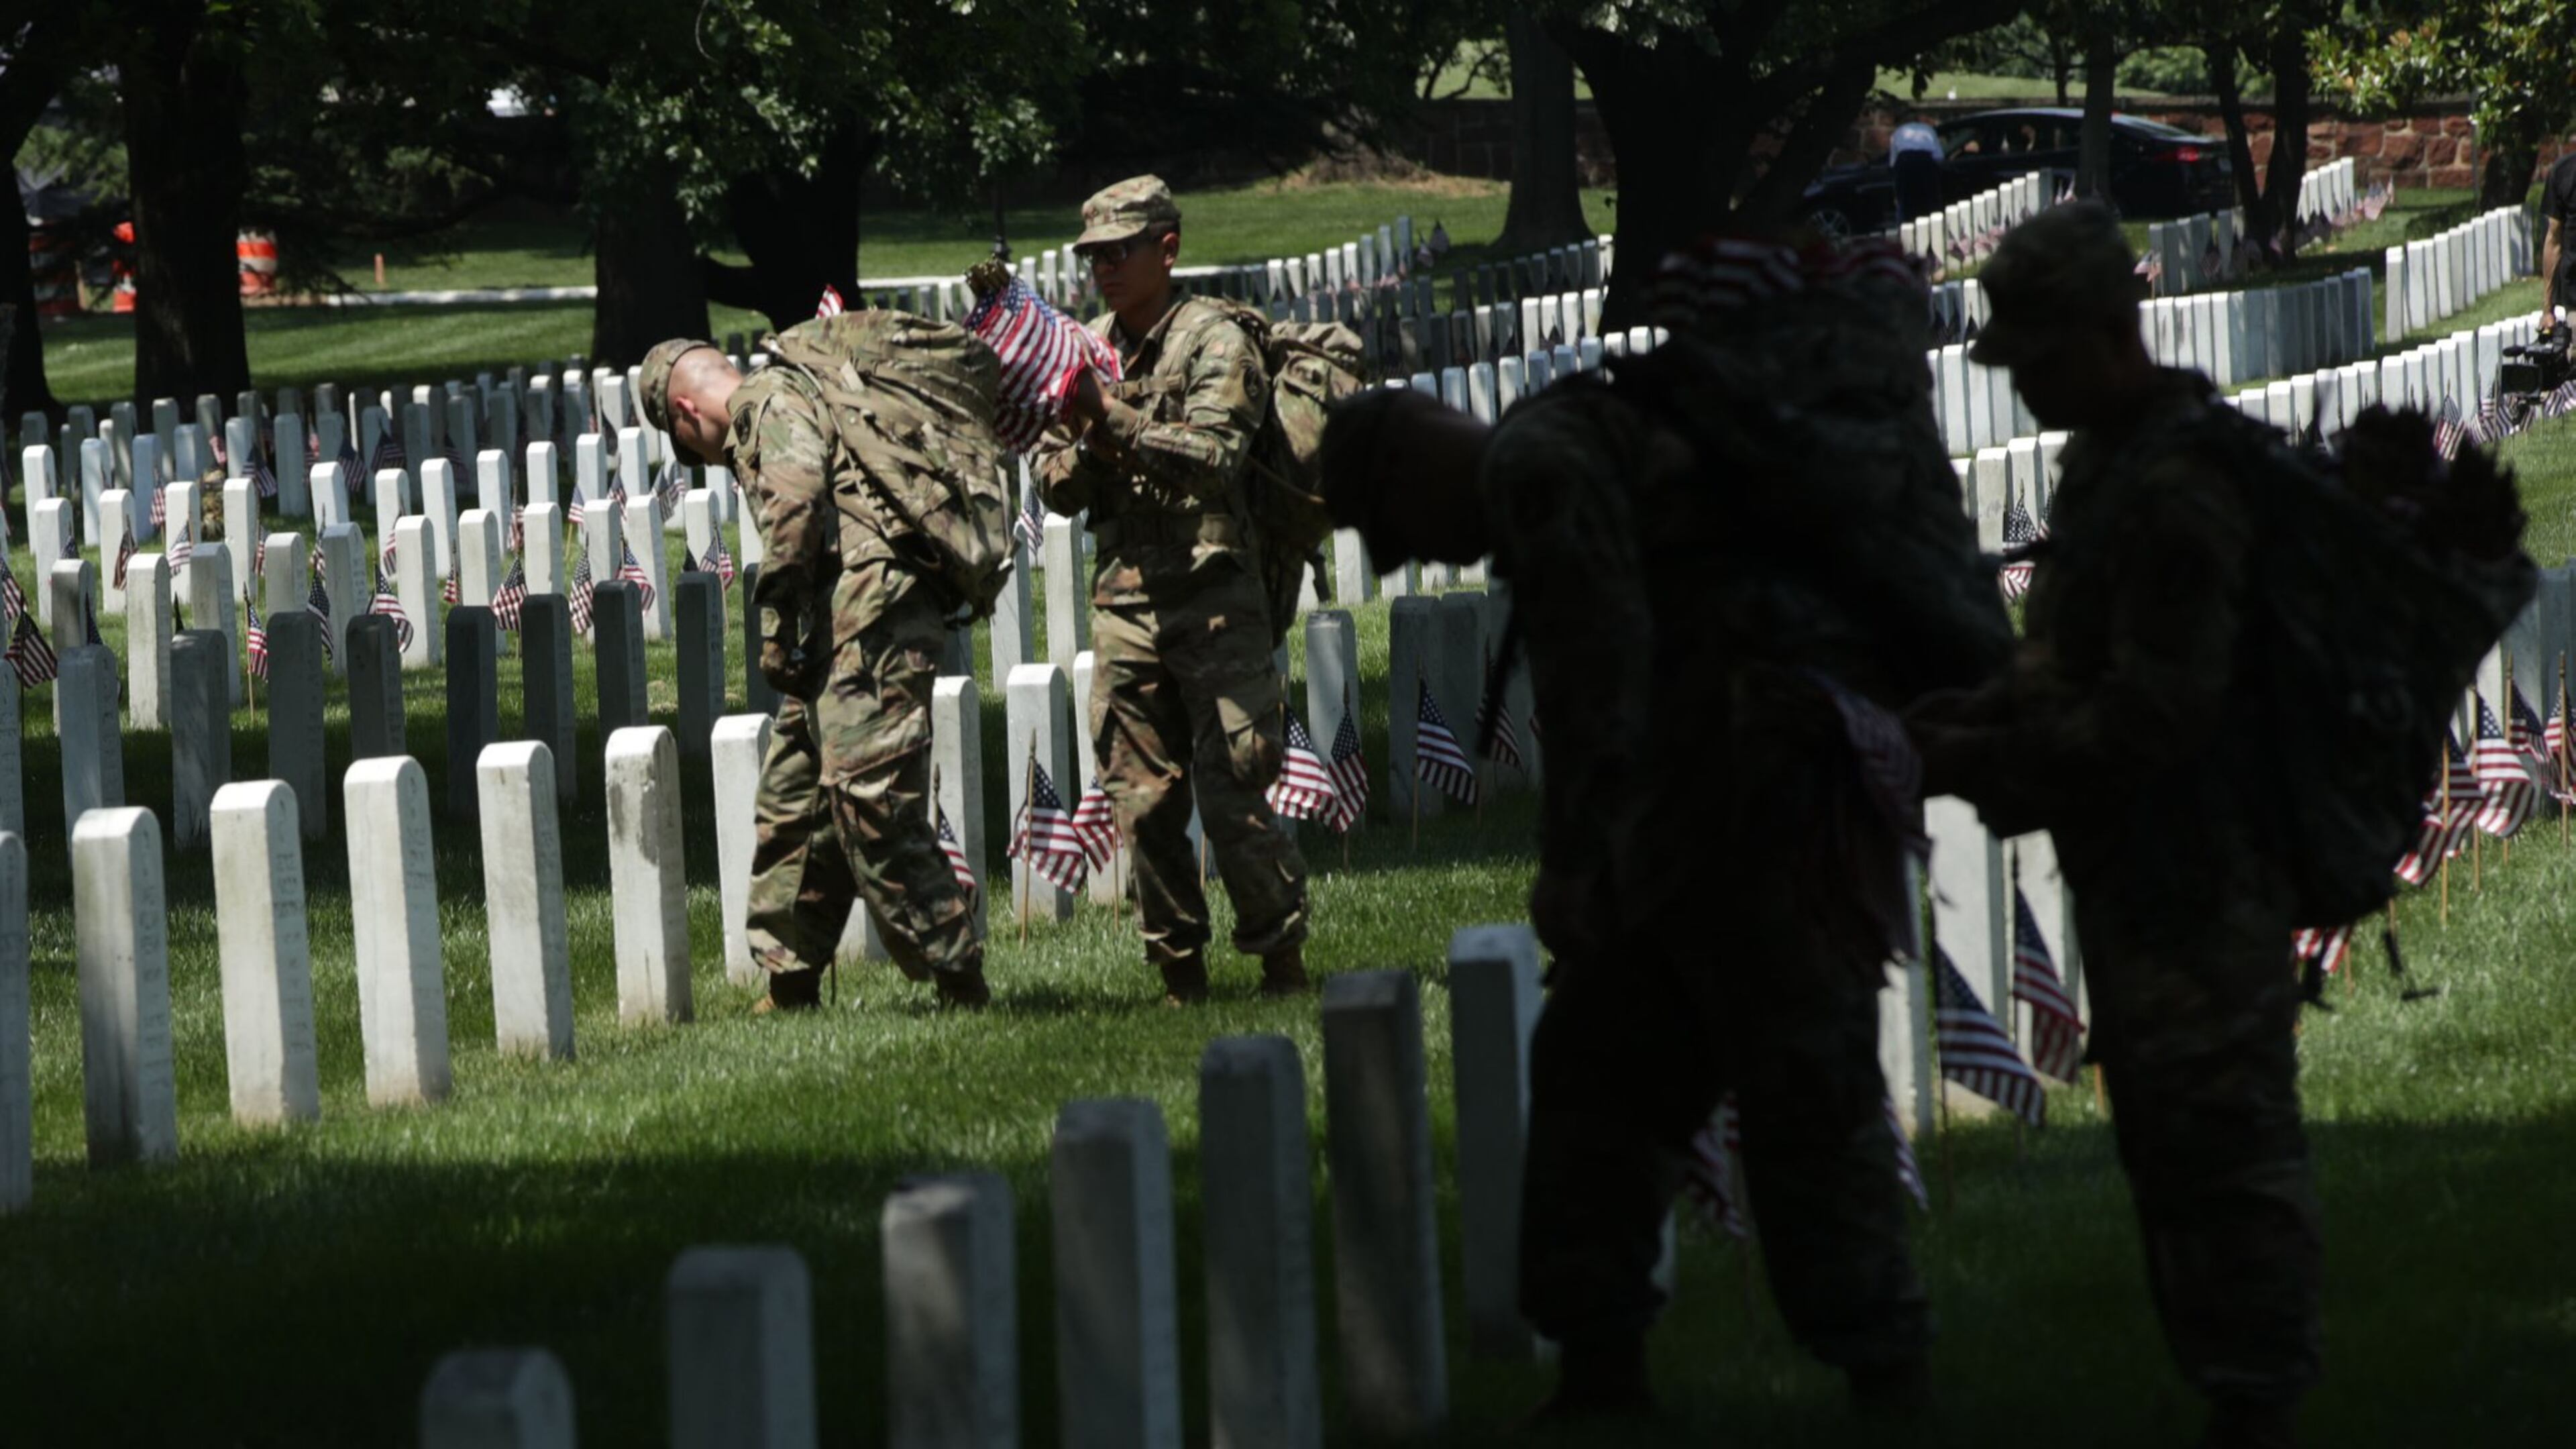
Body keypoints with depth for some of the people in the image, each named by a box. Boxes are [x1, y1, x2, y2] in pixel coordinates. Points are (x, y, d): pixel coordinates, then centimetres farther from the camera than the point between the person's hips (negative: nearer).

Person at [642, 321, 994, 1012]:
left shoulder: (770, 399, -1)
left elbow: (796, 497, -18)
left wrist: (777, 623, -14)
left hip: (867, 611, -10)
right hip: (847, 627, 10)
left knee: (870, 801, -12)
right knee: (792, 801, 14)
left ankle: (959, 984, -9)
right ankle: (789, 986, 20)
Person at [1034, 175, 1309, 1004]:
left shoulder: (1213, 341, -3)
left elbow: (1216, 457, -18)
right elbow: (1054, 490, 12)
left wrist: (1117, 423, -26)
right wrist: (1088, 449, -9)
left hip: (1214, 596, -5)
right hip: (1124, 599, 5)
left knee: (1231, 796, -8)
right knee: (1143, 803, 2)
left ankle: (1283, 958, 5)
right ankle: (1180, 973, 11)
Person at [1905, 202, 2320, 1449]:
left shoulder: (2175, 489, -21)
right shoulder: (2109, 461, 11)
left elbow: (2155, 713, -24)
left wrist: (1987, 764, -18)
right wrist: (1977, 715, 6)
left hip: (2194, 874, -11)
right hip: (2139, 876, 11)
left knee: (2222, 1135, -7)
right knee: (2162, 1129, 17)